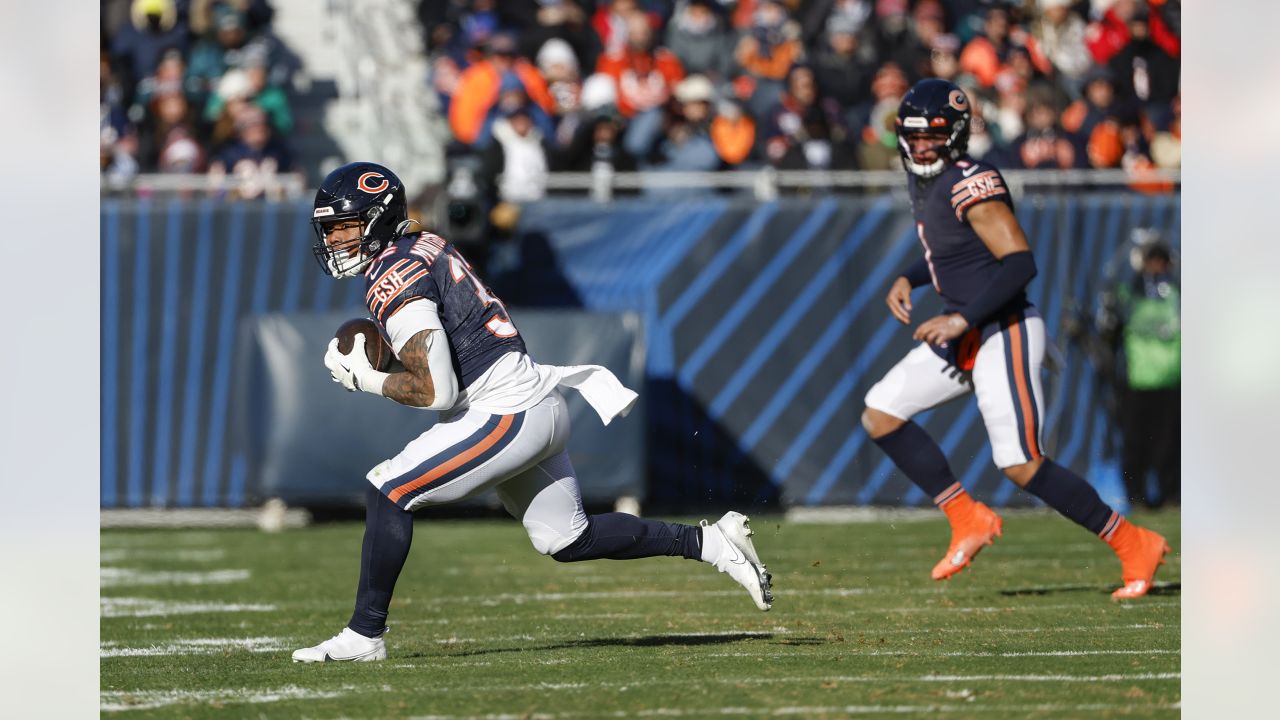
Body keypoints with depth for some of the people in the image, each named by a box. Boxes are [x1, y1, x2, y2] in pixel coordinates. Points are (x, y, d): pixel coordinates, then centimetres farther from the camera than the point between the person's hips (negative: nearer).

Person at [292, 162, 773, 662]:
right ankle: (711, 542, 22)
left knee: (388, 491, -11)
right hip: (542, 404, 10)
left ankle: (364, 634, -9)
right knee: (568, 540, 19)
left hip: (509, 414, -10)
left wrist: (366, 378, -8)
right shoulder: (424, 245, 12)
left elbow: (437, 392, -22)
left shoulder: (395, 282, -17)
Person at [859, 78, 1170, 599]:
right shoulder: (924, 182, 10)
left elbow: (1020, 264, -25)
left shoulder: (972, 186, -19)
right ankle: (968, 521, 10)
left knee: (1022, 465, -12)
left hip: (1004, 334, -10)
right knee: (880, 415, 4)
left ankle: (1133, 544, -1)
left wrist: (961, 318, -27)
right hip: (965, 337, 10)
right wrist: (908, 280, 11)